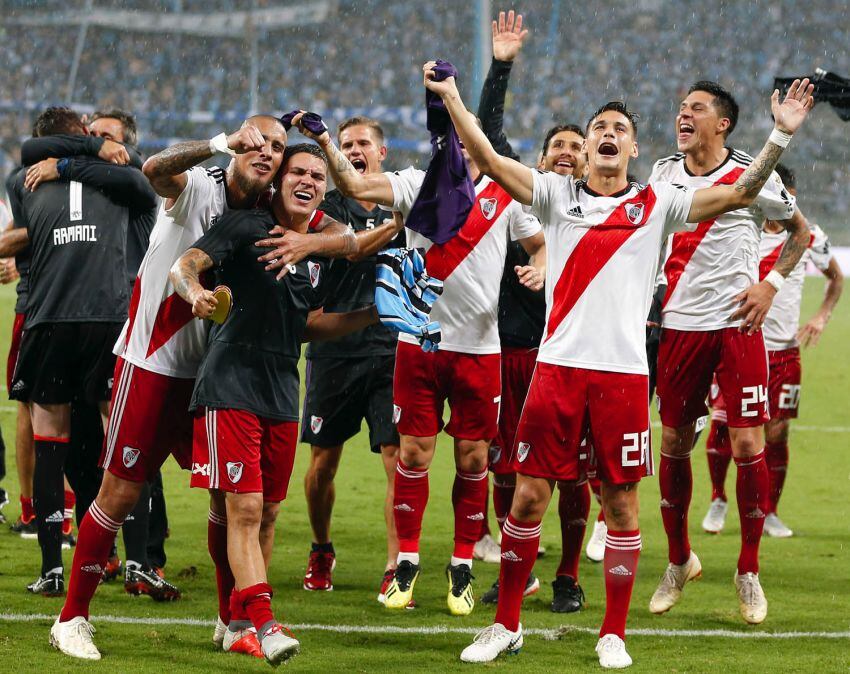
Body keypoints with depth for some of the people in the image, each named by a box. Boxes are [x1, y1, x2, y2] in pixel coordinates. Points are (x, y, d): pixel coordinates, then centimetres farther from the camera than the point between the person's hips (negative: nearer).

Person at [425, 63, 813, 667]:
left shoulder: (657, 204, 7)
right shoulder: (558, 194, 9)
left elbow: (740, 193, 1)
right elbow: (490, 161, 1)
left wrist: (781, 136, -10)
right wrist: (452, 99, -8)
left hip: (624, 373, 0)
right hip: (558, 367, 0)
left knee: (622, 503, 3)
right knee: (530, 495, 1)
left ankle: (614, 635, 14)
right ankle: (506, 625, 13)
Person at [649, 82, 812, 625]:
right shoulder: (662, 176, 7)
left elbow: (800, 229, 10)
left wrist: (772, 283, -2)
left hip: (738, 325, -3)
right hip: (678, 326, 3)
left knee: (748, 444, -6)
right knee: (674, 443, 6)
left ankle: (749, 571, 6)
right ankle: (679, 560, 23)